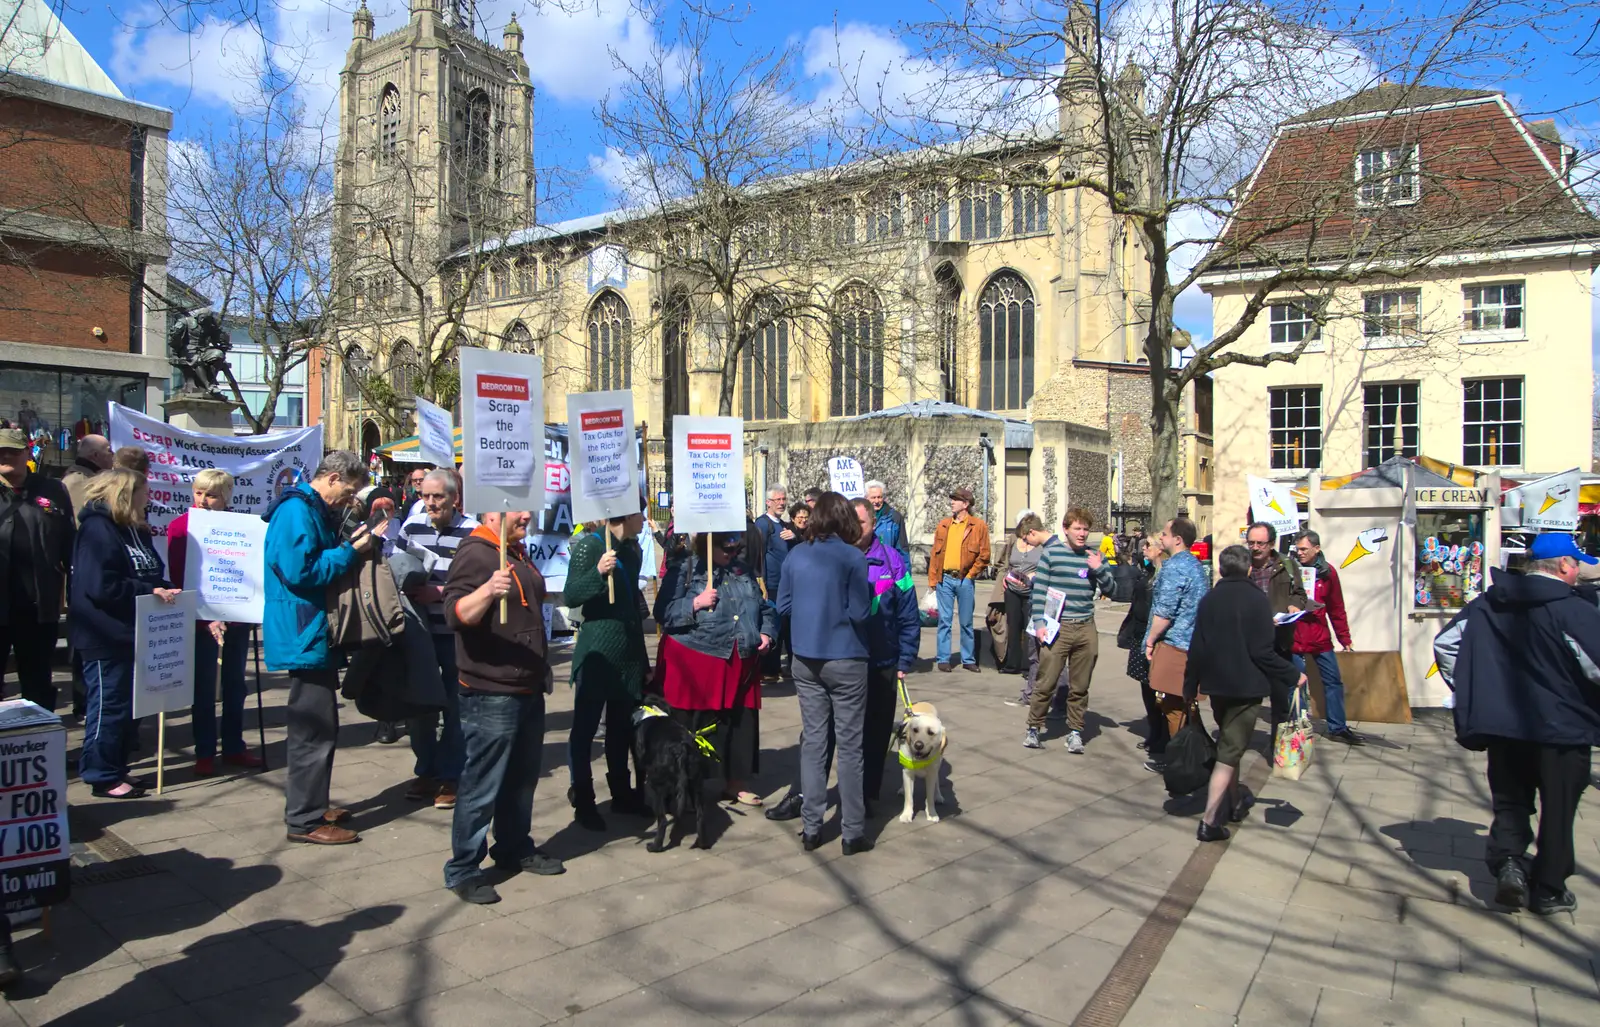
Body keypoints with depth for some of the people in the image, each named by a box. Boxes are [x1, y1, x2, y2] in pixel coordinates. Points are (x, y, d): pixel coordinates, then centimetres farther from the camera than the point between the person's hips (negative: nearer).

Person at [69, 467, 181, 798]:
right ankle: (103, 776, 10)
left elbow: (149, 574, 19)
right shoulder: (98, 529, -14)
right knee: (109, 705, -1)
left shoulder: (135, 530, 14)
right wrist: (150, 591, -19)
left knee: (130, 704, 15)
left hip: (133, 633, 9)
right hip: (107, 635, -9)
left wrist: (166, 589, -1)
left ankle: (116, 768, 26)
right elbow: (101, 587, -22)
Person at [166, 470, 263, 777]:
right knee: (204, 686, 2)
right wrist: (205, 618, -17)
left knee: (235, 683, 10)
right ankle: (204, 753, 12)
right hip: (202, 620, -3)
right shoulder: (180, 526, -4)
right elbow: (178, 578, -8)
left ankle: (234, 747, 21)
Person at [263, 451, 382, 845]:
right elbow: (300, 571, -25)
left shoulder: (315, 511, 15)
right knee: (315, 730, -5)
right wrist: (350, 551, -17)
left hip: (315, 635, 11)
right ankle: (305, 820, 4)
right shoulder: (296, 511, -17)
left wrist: (362, 541, 6)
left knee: (320, 727, 18)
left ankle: (312, 805, 29)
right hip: (305, 636, -11)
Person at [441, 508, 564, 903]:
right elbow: (456, 615, -27)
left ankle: (515, 848, 33)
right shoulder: (474, 553, -15)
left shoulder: (518, 552, 14)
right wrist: (488, 590, -45)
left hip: (528, 688, 9)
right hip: (490, 693, -9)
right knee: (482, 784, -3)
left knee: (522, 777, 19)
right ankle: (463, 870, 8)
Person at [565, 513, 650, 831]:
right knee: (585, 727, 1)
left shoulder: (632, 549, 12)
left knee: (622, 726, 15)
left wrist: (643, 659, 21)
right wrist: (598, 572, -34)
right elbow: (571, 596, -16)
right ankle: (583, 801, 8)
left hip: (628, 654, 8)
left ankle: (622, 793, 25)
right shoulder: (589, 545, -11)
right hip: (597, 653, -7)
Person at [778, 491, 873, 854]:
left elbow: (782, 606, 8)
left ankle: (810, 827, 16)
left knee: (812, 741, 11)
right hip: (845, 660, -4)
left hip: (805, 659, 4)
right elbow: (860, 612, -14)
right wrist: (841, 606, 6)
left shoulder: (796, 555, 2)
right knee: (849, 745, 4)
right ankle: (853, 832, 10)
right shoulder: (852, 557, -12)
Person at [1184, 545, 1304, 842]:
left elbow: (1197, 648, 4)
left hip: (1216, 684, 5)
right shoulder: (1257, 600, -12)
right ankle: (1209, 820, -7)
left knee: (1228, 743, 23)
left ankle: (1234, 803, 39)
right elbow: (1262, 652, -16)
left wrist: (1190, 687, 12)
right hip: (1246, 686, -5)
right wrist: (1292, 676, -3)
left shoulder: (1209, 600, 3)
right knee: (1230, 752, -2)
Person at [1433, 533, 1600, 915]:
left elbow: (1444, 643, 5)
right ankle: (1548, 890, 20)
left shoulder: (1489, 604, 2)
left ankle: (1507, 860, -4)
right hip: (1561, 728, -4)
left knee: (1510, 801, 17)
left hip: (1503, 725, 4)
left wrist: (1469, 692, 13)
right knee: (1557, 810, 11)